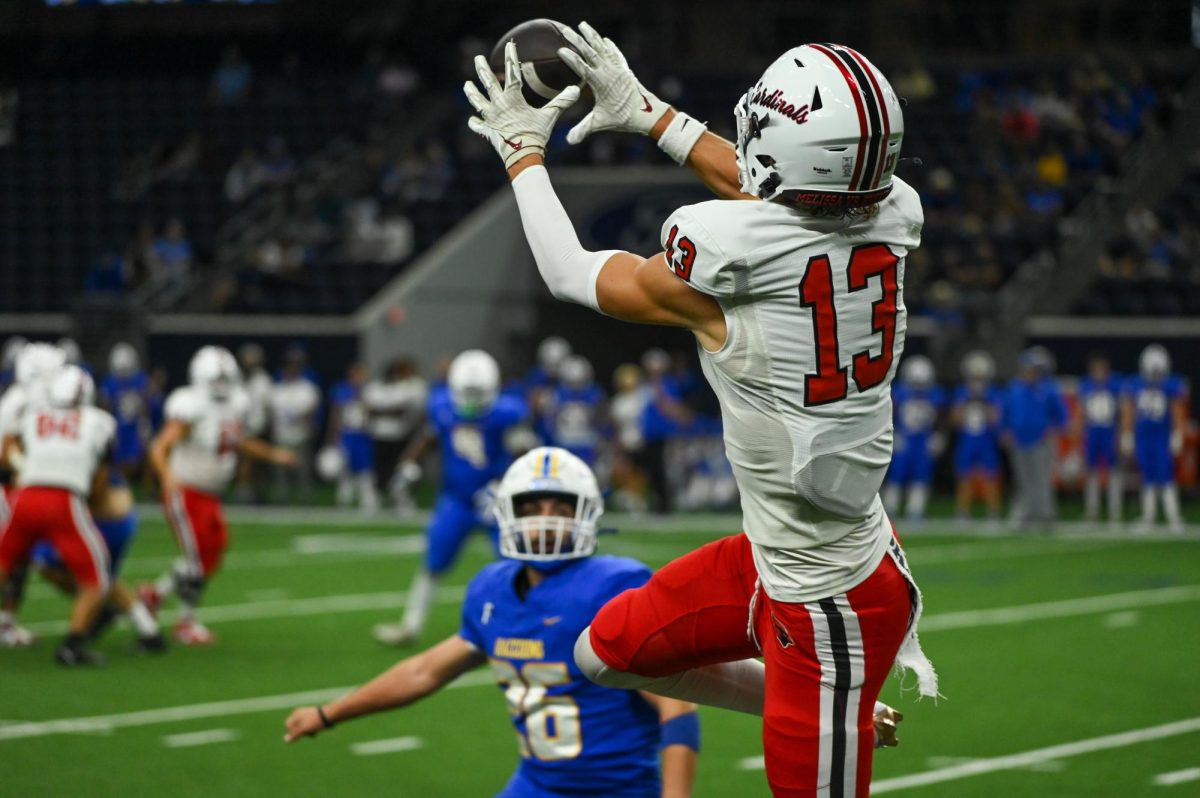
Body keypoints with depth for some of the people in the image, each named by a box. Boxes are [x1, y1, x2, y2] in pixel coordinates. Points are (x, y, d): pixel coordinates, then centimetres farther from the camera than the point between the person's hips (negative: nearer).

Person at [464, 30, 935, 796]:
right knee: (609, 651, 22)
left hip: (829, 600, -8)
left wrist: (523, 151, 11)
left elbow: (574, 275, -4)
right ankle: (845, 716, 30)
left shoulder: (727, 253, -26)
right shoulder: (889, 221, -9)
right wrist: (649, 113, 25)